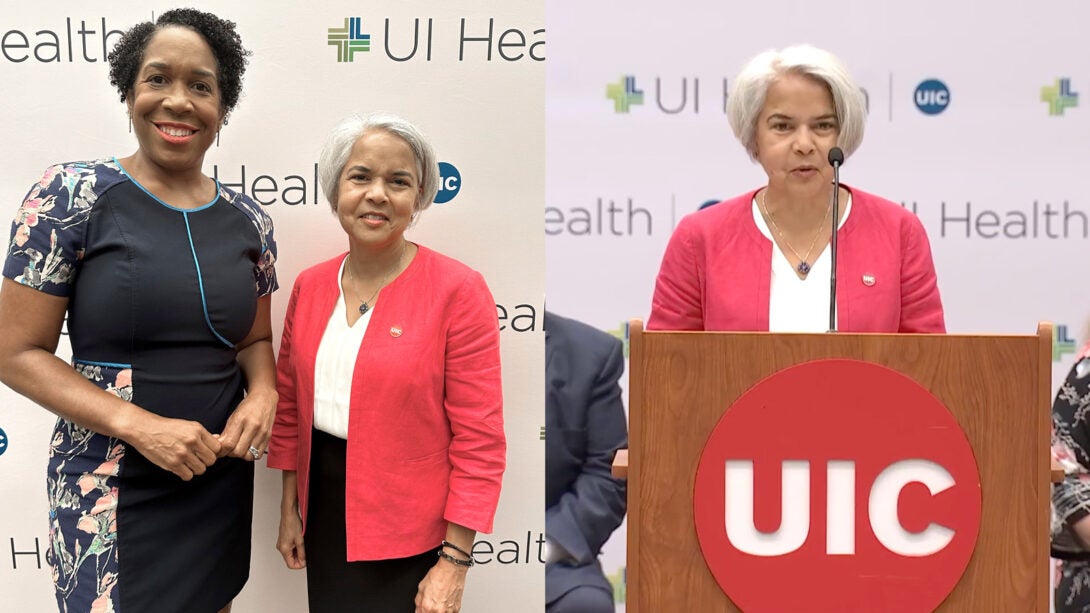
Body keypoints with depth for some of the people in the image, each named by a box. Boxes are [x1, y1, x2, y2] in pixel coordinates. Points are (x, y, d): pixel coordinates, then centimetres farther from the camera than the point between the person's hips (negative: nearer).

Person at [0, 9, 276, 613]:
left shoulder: (247, 221, 4)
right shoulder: (72, 196, -9)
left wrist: (262, 393, -7)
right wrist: (141, 425, -20)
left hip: (221, 481, 5)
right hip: (109, 494, -4)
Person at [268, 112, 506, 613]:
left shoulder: (457, 290, -15)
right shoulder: (310, 286, 2)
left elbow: (479, 440, -15)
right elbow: (290, 404, 12)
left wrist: (455, 562, -15)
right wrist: (289, 511, 13)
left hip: (407, 542, -5)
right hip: (324, 516, 5)